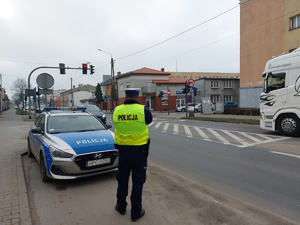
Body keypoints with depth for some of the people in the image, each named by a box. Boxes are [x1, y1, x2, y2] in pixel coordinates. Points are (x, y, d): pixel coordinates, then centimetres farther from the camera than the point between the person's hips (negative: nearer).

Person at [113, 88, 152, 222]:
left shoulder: (117, 110, -5)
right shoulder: (143, 110, -13)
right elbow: (149, 120, 5)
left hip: (122, 149, 3)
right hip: (139, 150, -3)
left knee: (122, 179, 20)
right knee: (138, 182, 9)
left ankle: (121, 206, 35)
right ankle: (136, 212, 19)